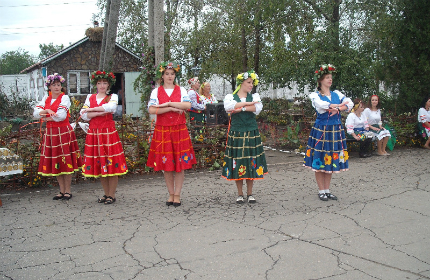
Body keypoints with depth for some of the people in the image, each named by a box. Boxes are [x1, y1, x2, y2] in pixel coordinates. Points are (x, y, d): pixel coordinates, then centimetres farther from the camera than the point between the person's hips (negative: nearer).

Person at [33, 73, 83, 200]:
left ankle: (68, 191, 7)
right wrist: (47, 110, -15)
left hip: (64, 132, -5)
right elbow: (36, 113, 2)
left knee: (66, 162, -2)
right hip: (50, 133, 5)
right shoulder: (46, 98, 12)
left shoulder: (65, 98, -3)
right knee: (55, 163, 7)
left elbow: (61, 116, -15)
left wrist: (47, 118, -4)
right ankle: (62, 190, 17)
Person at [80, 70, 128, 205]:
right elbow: (84, 115, 1)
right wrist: (100, 112, -11)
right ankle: (106, 193, 17)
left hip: (109, 132, -3)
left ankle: (112, 195, 4)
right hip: (93, 133, 3)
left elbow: (110, 107, -16)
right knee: (98, 164, 5)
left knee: (111, 164, -5)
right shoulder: (90, 97, 14)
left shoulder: (113, 97, 7)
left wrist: (91, 109, -11)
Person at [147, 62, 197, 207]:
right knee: (166, 164, 4)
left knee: (180, 163, 0)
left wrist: (167, 103, -13)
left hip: (179, 130, 0)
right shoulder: (156, 91, 7)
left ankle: (177, 195, 10)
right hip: (162, 131, 0)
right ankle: (171, 194, 17)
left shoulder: (181, 90, 8)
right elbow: (151, 109, -8)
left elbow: (188, 105, -10)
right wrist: (172, 108, -13)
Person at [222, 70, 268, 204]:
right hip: (236, 134, -1)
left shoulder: (254, 96, 12)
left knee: (251, 163, 3)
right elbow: (228, 107, -18)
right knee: (237, 163, 0)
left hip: (252, 134, 2)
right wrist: (248, 103, -12)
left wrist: (240, 108, -15)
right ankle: (240, 194, 13)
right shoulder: (230, 96, 6)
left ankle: (250, 193, 15)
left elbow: (257, 108, -10)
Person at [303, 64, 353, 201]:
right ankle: (321, 191, 8)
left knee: (331, 160, 7)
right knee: (319, 160, -2)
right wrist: (339, 105, -11)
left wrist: (337, 109, -17)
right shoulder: (315, 95, 1)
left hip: (335, 130, 4)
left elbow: (349, 103, 0)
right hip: (321, 130, -4)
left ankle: (327, 190, 17)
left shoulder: (337, 94, 14)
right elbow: (320, 105, -20)